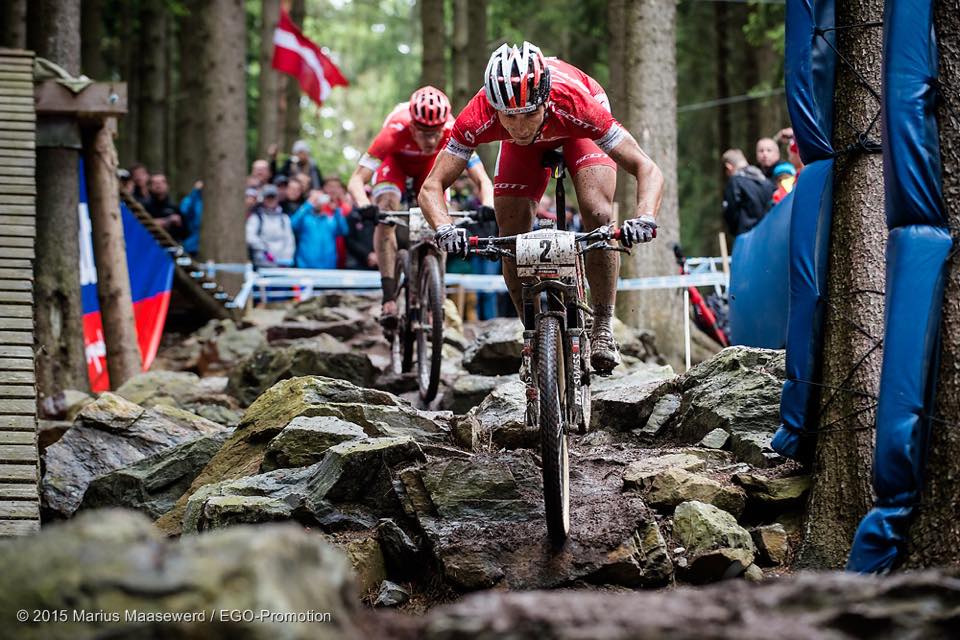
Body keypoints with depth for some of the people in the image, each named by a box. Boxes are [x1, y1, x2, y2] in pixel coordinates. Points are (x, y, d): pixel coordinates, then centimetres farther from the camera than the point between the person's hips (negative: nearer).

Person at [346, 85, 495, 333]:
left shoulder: (453, 134, -38)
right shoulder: (395, 133, -43)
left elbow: (483, 181, -36)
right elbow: (356, 180, -44)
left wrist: (487, 206, -57)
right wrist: (364, 206, -64)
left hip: (431, 164, 2)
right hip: (395, 160, -2)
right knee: (387, 210, -26)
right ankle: (389, 297, -24)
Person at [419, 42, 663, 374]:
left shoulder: (575, 104, -44)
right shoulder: (479, 116, -40)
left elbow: (647, 170, -41)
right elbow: (432, 187, -35)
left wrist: (644, 219, -60)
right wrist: (444, 228, -55)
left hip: (578, 131, -2)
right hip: (522, 150, 2)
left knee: (598, 215, -24)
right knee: (512, 240, -11)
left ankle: (603, 327, -11)